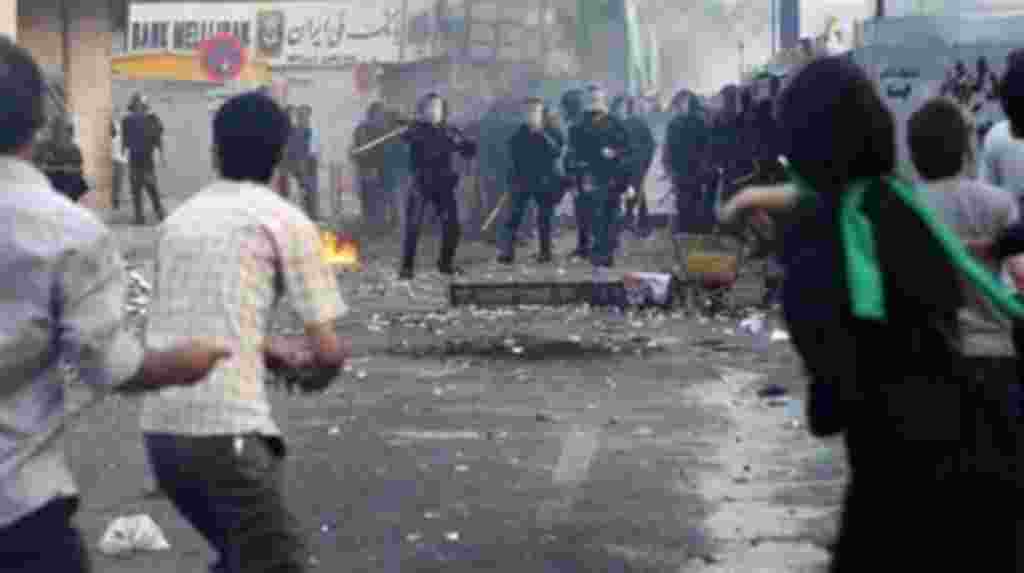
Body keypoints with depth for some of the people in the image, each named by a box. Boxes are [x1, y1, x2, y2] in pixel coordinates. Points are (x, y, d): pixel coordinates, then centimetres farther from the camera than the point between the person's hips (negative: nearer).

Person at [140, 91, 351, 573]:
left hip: (160, 428, 7)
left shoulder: (178, 219, 16)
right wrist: (315, 372, 21)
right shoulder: (286, 221, 0)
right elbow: (330, 351, -1)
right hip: (227, 430, -6)